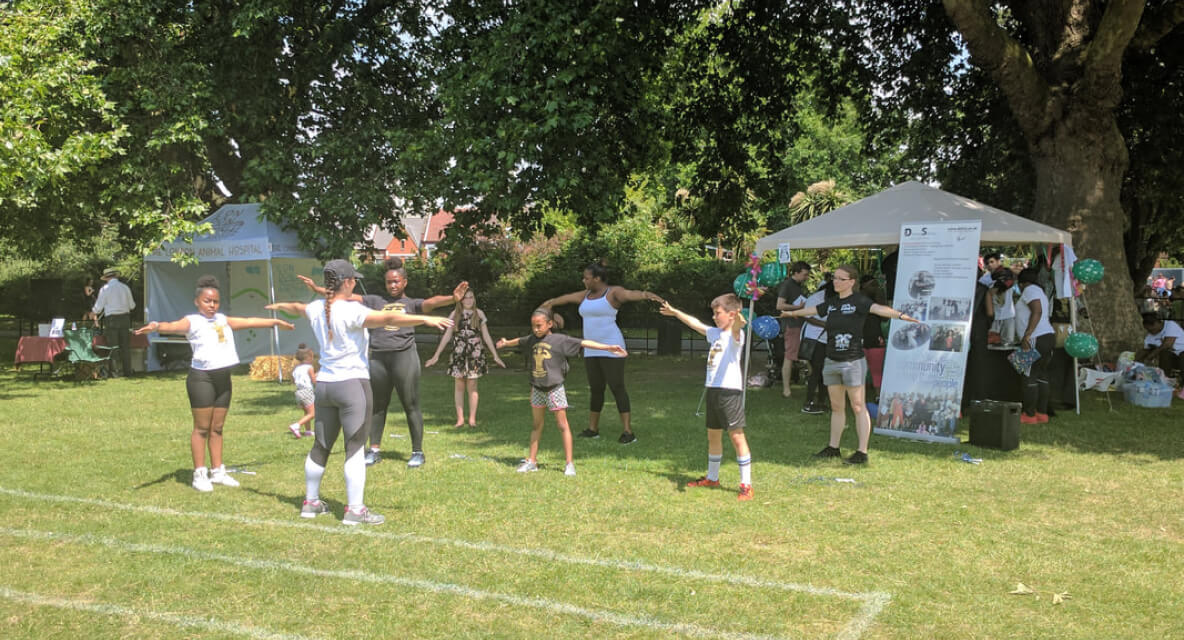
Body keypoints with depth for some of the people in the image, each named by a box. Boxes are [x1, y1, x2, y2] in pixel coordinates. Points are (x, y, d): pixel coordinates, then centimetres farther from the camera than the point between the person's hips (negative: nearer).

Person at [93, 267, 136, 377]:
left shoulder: (105, 289, -5)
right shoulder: (125, 287, 6)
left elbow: (98, 308, -1)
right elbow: (132, 305, 12)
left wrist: (93, 312, 21)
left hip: (111, 319, -3)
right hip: (124, 318, 3)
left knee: (113, 347, 0)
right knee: (125, 346, 9)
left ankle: (115, 371, -1)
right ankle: (127, 370, 10)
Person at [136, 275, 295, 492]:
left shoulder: (224, 320, 16)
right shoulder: (192, 321, -4)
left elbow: (249, 322, 23)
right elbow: (174, 326, -23)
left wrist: (275, 321, 26)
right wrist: (156, 326, -44)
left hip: (223, 377, 6)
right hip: (201, 377, -6)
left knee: (217, 428, 12)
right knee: (201, 428, -1)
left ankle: (217, 472, 19)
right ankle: (199, 474, 5)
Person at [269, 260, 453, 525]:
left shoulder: (317, 309, 7)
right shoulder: (350, 311, -15)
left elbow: (297, 307, 30)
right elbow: (388, 318, -28)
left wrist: (280, 306, 52)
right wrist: (425, 319, -31)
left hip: (324, 384, 7)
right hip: (352, 384, -7)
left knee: (321, 446, 17)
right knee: (355, 448, -3)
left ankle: (310, 501, 29)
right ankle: (355, 509, -3)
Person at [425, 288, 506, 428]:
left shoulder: (479, 314, 5)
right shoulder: (455, 314, 6)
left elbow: (486, 336, 7)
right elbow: (447, 336, 9)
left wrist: (495, 356, 5)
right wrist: (436, 356, 7)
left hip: (474, 354, -1)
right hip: (458, 353, 1)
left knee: (472, 386, 0)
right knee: (459, 386, 1)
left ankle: (472, 419, 6)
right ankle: (460, 418, 7)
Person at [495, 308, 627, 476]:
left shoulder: (560, 340, -10)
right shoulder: (531, 340, 6)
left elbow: (584, 343, -15)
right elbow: (519, 341, 28)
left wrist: (608, 347, -21)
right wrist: (506, 343, 49)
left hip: (554, 388, -5)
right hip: (537, 389, 5)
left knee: (562, 424, -2)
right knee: (537, 424, 13)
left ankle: (569, 464, 1)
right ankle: (532, 461, 21)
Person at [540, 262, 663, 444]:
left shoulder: (614, 292, -9)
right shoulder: (587, 295, 14)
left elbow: (633, 294, -30)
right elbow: (567, 298, 31)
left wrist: (648, 295, -53)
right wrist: (550, 303, 50)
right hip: (592, 350, 8)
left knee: (617, 388, -9)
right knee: (595, 389, 14)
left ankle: (627, 431, -6)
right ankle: (593, 429, 26)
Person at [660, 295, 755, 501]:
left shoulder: (735, 335, -10)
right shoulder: (715, 333, 17)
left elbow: (735, 331, -35)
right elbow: (695, 324, 32)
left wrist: (738, 323, -58)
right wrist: (675, 312, 41)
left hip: (730, 390, -9)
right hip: (713, 390, 9)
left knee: (737, 436, -9)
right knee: (713, 435, 19)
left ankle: (746, 485, -7)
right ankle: (712, 478, 35)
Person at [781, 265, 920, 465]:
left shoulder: (858, 301, -9)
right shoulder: (831, 302, 12)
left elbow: (878, 309, -27)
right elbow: (812, 310, 30)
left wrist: (900, 315, -45)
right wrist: (792, 313, 47)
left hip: (852, 362, -7)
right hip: (832, 362, 7)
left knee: (858, 407, -4)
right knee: (836, 407, 15)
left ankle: (862, 452, -2)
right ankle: (833, 448, 24)